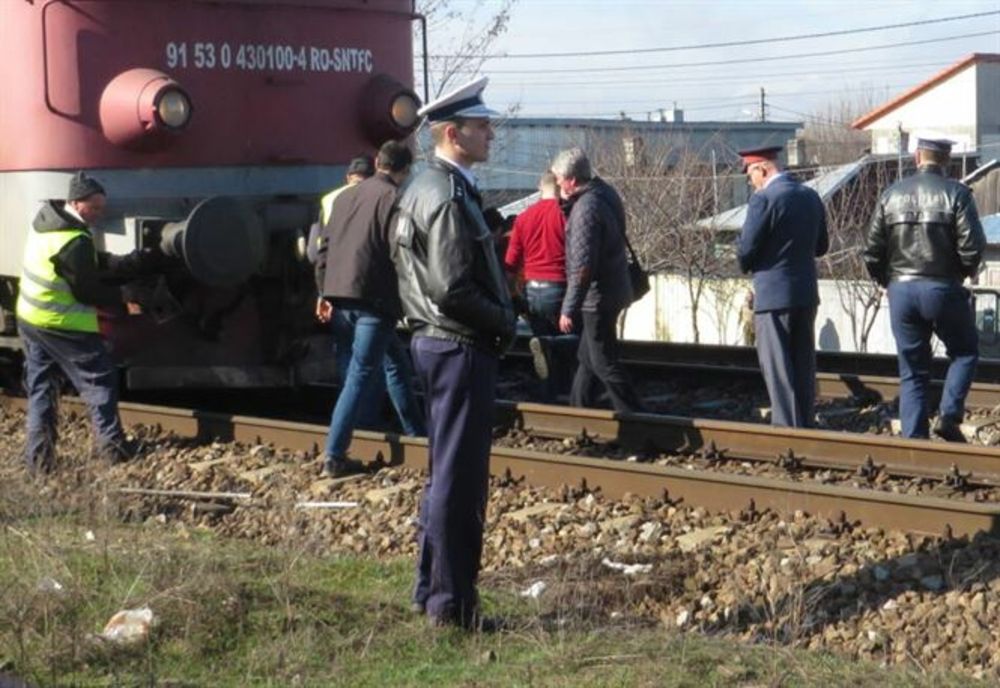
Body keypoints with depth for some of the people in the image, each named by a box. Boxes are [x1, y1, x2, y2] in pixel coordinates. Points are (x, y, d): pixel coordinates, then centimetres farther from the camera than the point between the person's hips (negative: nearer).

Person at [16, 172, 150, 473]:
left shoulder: (46, 220, 5)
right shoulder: (75, 243, -25)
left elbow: (95, 264, 8)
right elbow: (88, 292, -18)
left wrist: (132, 262, 1)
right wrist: (122, 296, -3)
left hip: (29, 318, 9)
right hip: (62, 324, -9)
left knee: (39, 386, 14)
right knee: (100, 380, 5)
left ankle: (38, 454, 12)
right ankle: (111, 444, 7)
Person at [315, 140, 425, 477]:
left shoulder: (346, 196, 16)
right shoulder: (395, 199, -6)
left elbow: (327, 245, 16)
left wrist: (324, 291, 20)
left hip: (341, 295, 8)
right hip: (375, 298, -8)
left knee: (394, 361, 20)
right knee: (360, 374, -5)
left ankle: (416, 434, 29)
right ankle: (335, 455, -8)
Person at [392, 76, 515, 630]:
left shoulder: (424, 188, 14)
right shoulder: (447, 198, -18)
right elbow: (454, 289, -24)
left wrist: (499, 319, 13)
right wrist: (505, 322, -10)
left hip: (437, 341, 11)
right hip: (461, 348, -11)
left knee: (446, 473, 17)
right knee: (459, 476, -4)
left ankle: (431, 591, 26)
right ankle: (451, 602, 3)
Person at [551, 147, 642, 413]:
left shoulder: (586, 208, -24)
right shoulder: (604, 192, 5)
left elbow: (582, 266, -27)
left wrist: (569, 309, -22)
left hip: (598, 296, -10)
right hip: (613, 289, 10)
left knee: (605, 363, -3)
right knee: (587, 357, 20)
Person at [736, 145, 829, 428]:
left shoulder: (763, 199, -15)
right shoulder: (810, 196, 8)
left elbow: (746, 248, -15)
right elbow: (821, 246, 14)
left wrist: (747, 265, 6)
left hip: (773, 295, -7)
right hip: (807, 292, 7)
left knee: (778, 368, -1)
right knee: (804, 366, 15)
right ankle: (805, 426, 22)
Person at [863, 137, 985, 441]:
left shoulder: (892, 194, 4)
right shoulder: (956, 193, -7)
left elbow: (872, 251, 5)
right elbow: (972, 246, -13)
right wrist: (966, 271, 7)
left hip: (901, 290, 3)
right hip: (943, 288, -3)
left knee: (912, 371, 11)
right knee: (965, 352, 18)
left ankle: (913, 439, 9)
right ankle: (949, 416, 1)